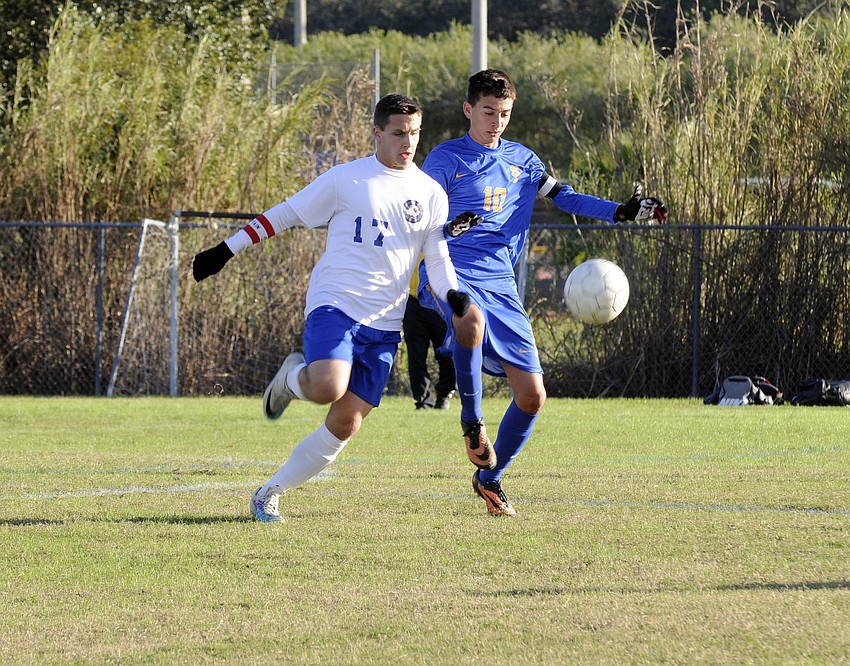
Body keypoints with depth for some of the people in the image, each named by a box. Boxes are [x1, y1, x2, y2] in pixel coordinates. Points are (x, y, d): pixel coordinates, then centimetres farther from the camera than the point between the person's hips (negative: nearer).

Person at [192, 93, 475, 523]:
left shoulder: (431, 194, 11)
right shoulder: (346, 179, 1)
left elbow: (437, 259, 12)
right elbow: (284, 215, 7)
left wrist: (453, 295, -11)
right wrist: (226, 251, 5)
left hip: (383, 324, 4)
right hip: (334, 305, -4)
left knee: (346, 424, -2)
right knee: (329, 388, -30)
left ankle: (270, 494, 13)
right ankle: (293, 377, 8)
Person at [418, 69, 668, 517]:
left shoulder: (521, 160, 17)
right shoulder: (445, 159, 3)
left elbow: (563, 197, 24)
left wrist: (622, 212, 13)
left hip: (500, 285, 5)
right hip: (450, 275, -5)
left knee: (532, 394, -3)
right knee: (472, 319, -43)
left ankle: (490, 478, 20)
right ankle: (471, 420, -21)